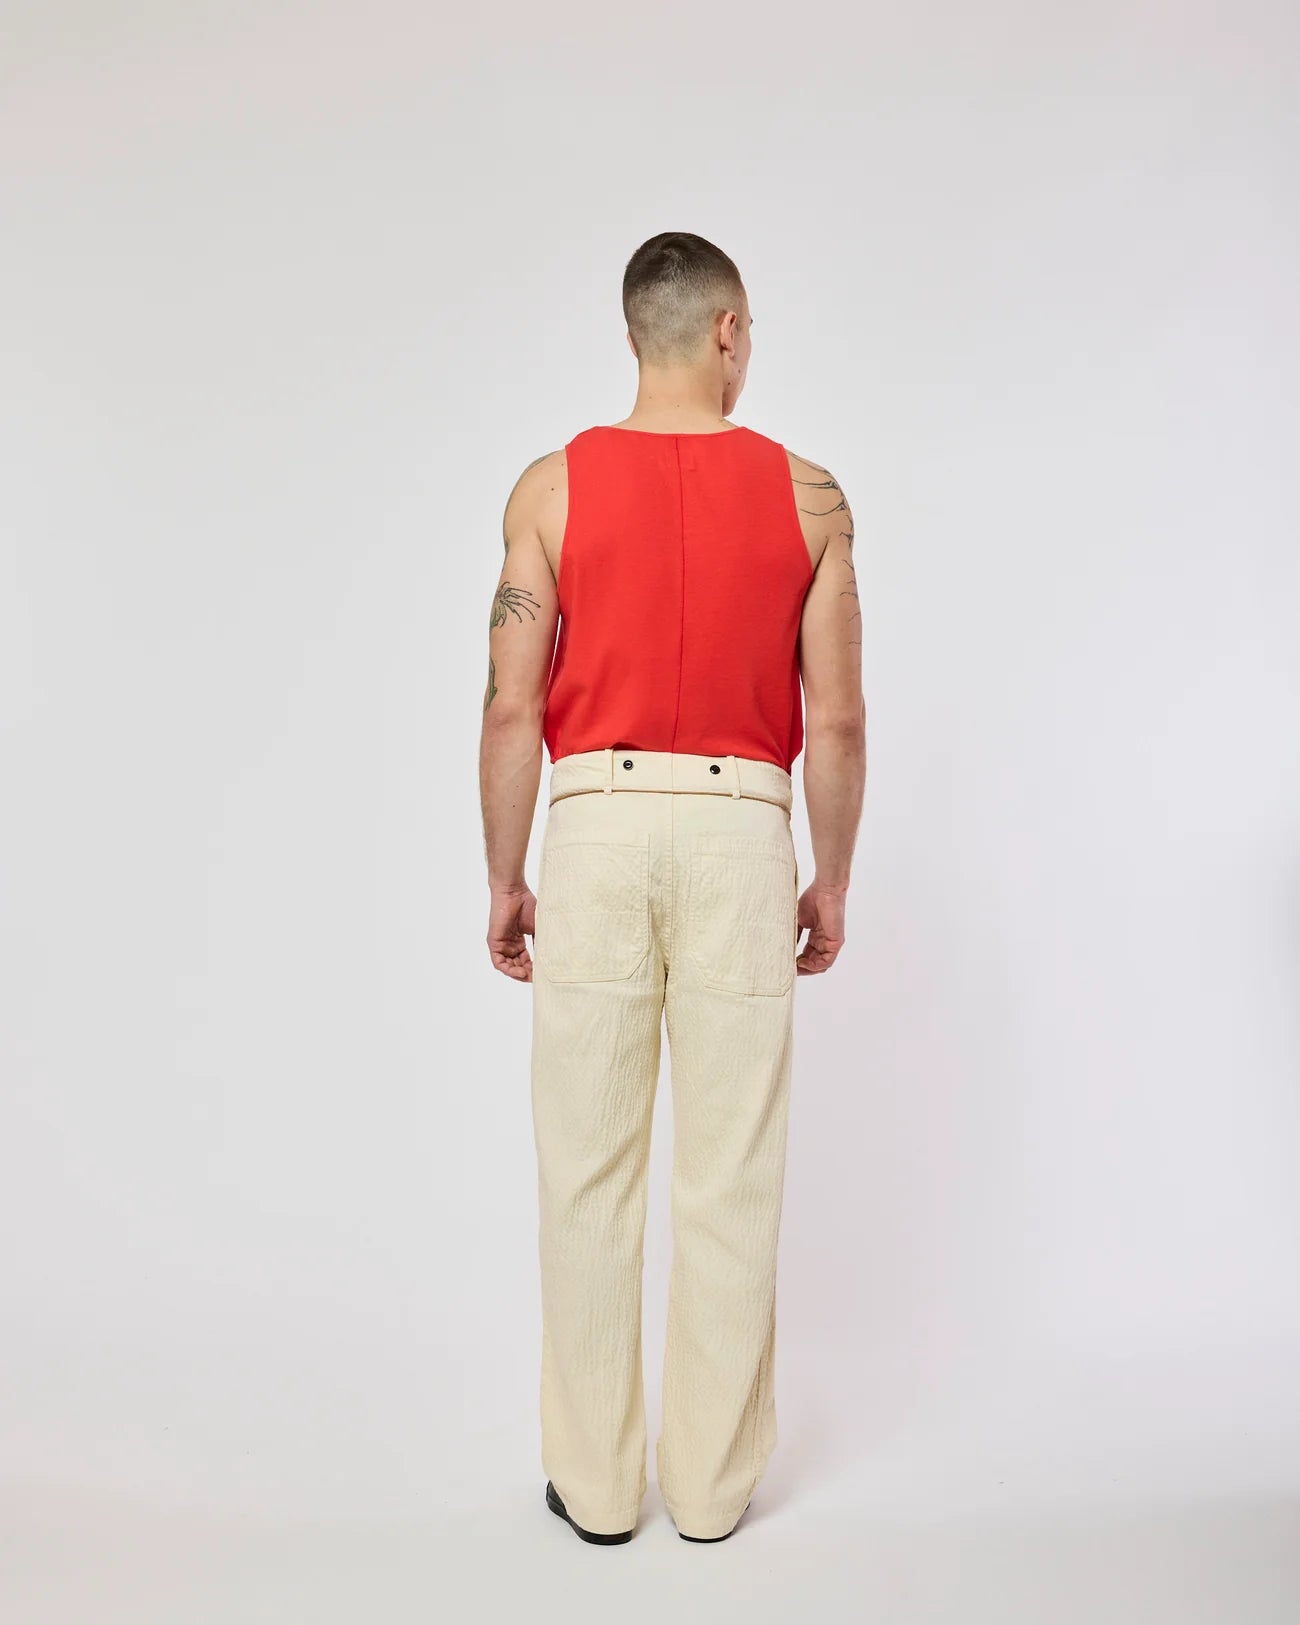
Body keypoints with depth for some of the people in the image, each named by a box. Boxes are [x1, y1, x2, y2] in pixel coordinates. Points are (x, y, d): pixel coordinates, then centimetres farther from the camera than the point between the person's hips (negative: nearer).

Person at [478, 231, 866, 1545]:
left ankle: (595, 1481, 23)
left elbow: (511, 710, -5)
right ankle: (714, 1481, 24)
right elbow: (838, 722, -1)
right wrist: (829, 884, 10)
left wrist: (504, 881, 5)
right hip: (741, 832, 1)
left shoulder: (553, 486, 0)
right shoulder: (807, 494, 1)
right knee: (729, 1178, 10)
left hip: (598, 825, 0)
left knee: (590, 1172, 10)